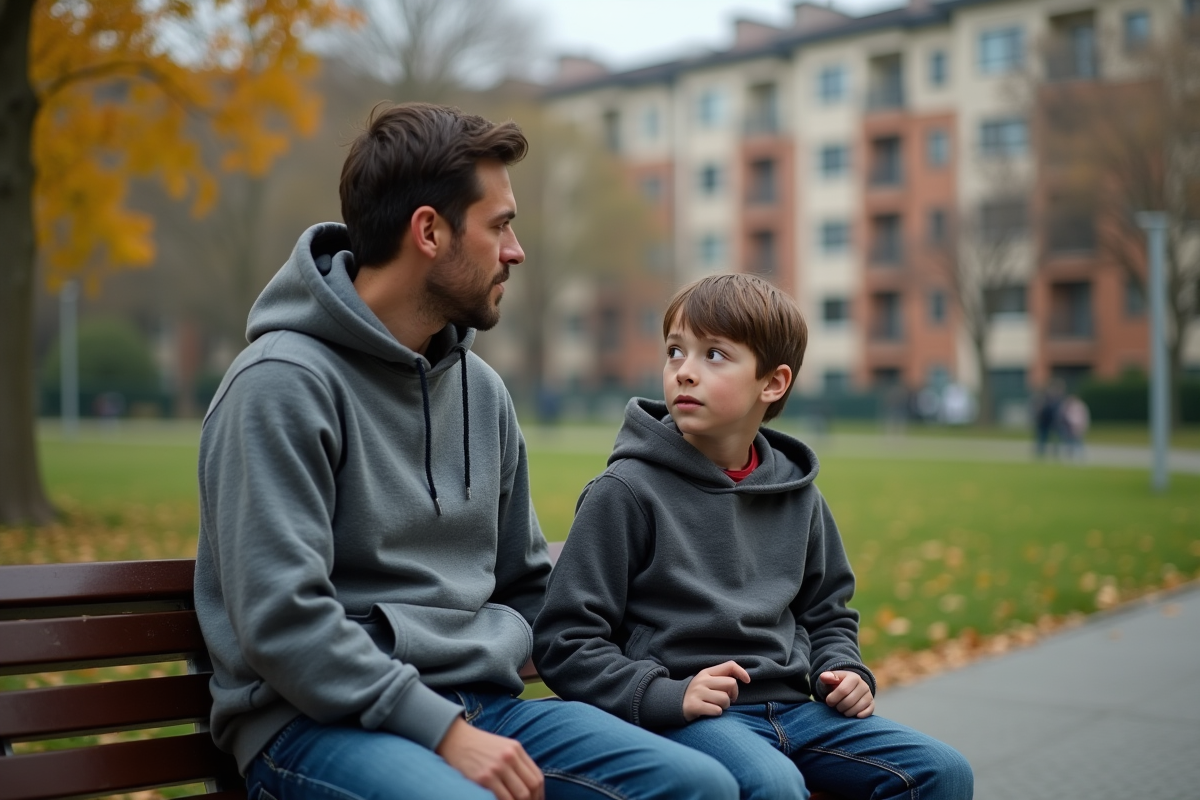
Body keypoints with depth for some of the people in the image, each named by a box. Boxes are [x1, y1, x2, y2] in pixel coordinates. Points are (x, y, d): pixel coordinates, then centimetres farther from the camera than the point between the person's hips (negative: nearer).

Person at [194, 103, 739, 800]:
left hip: (478, 703, 7)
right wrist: (444, 731, -18)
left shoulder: (482, 389, 14)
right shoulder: (283, 383, -10)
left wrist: (494, 655, 4)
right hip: (318, 721, -7)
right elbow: (282, 620, -18)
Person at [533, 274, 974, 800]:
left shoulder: (797, 496, 13)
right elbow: (563, 638, -6)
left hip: (793, 705, 6)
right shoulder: (627, 491, -4)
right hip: (687, 714, -6)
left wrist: (844, 670, 7)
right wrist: (665, 695, -17)